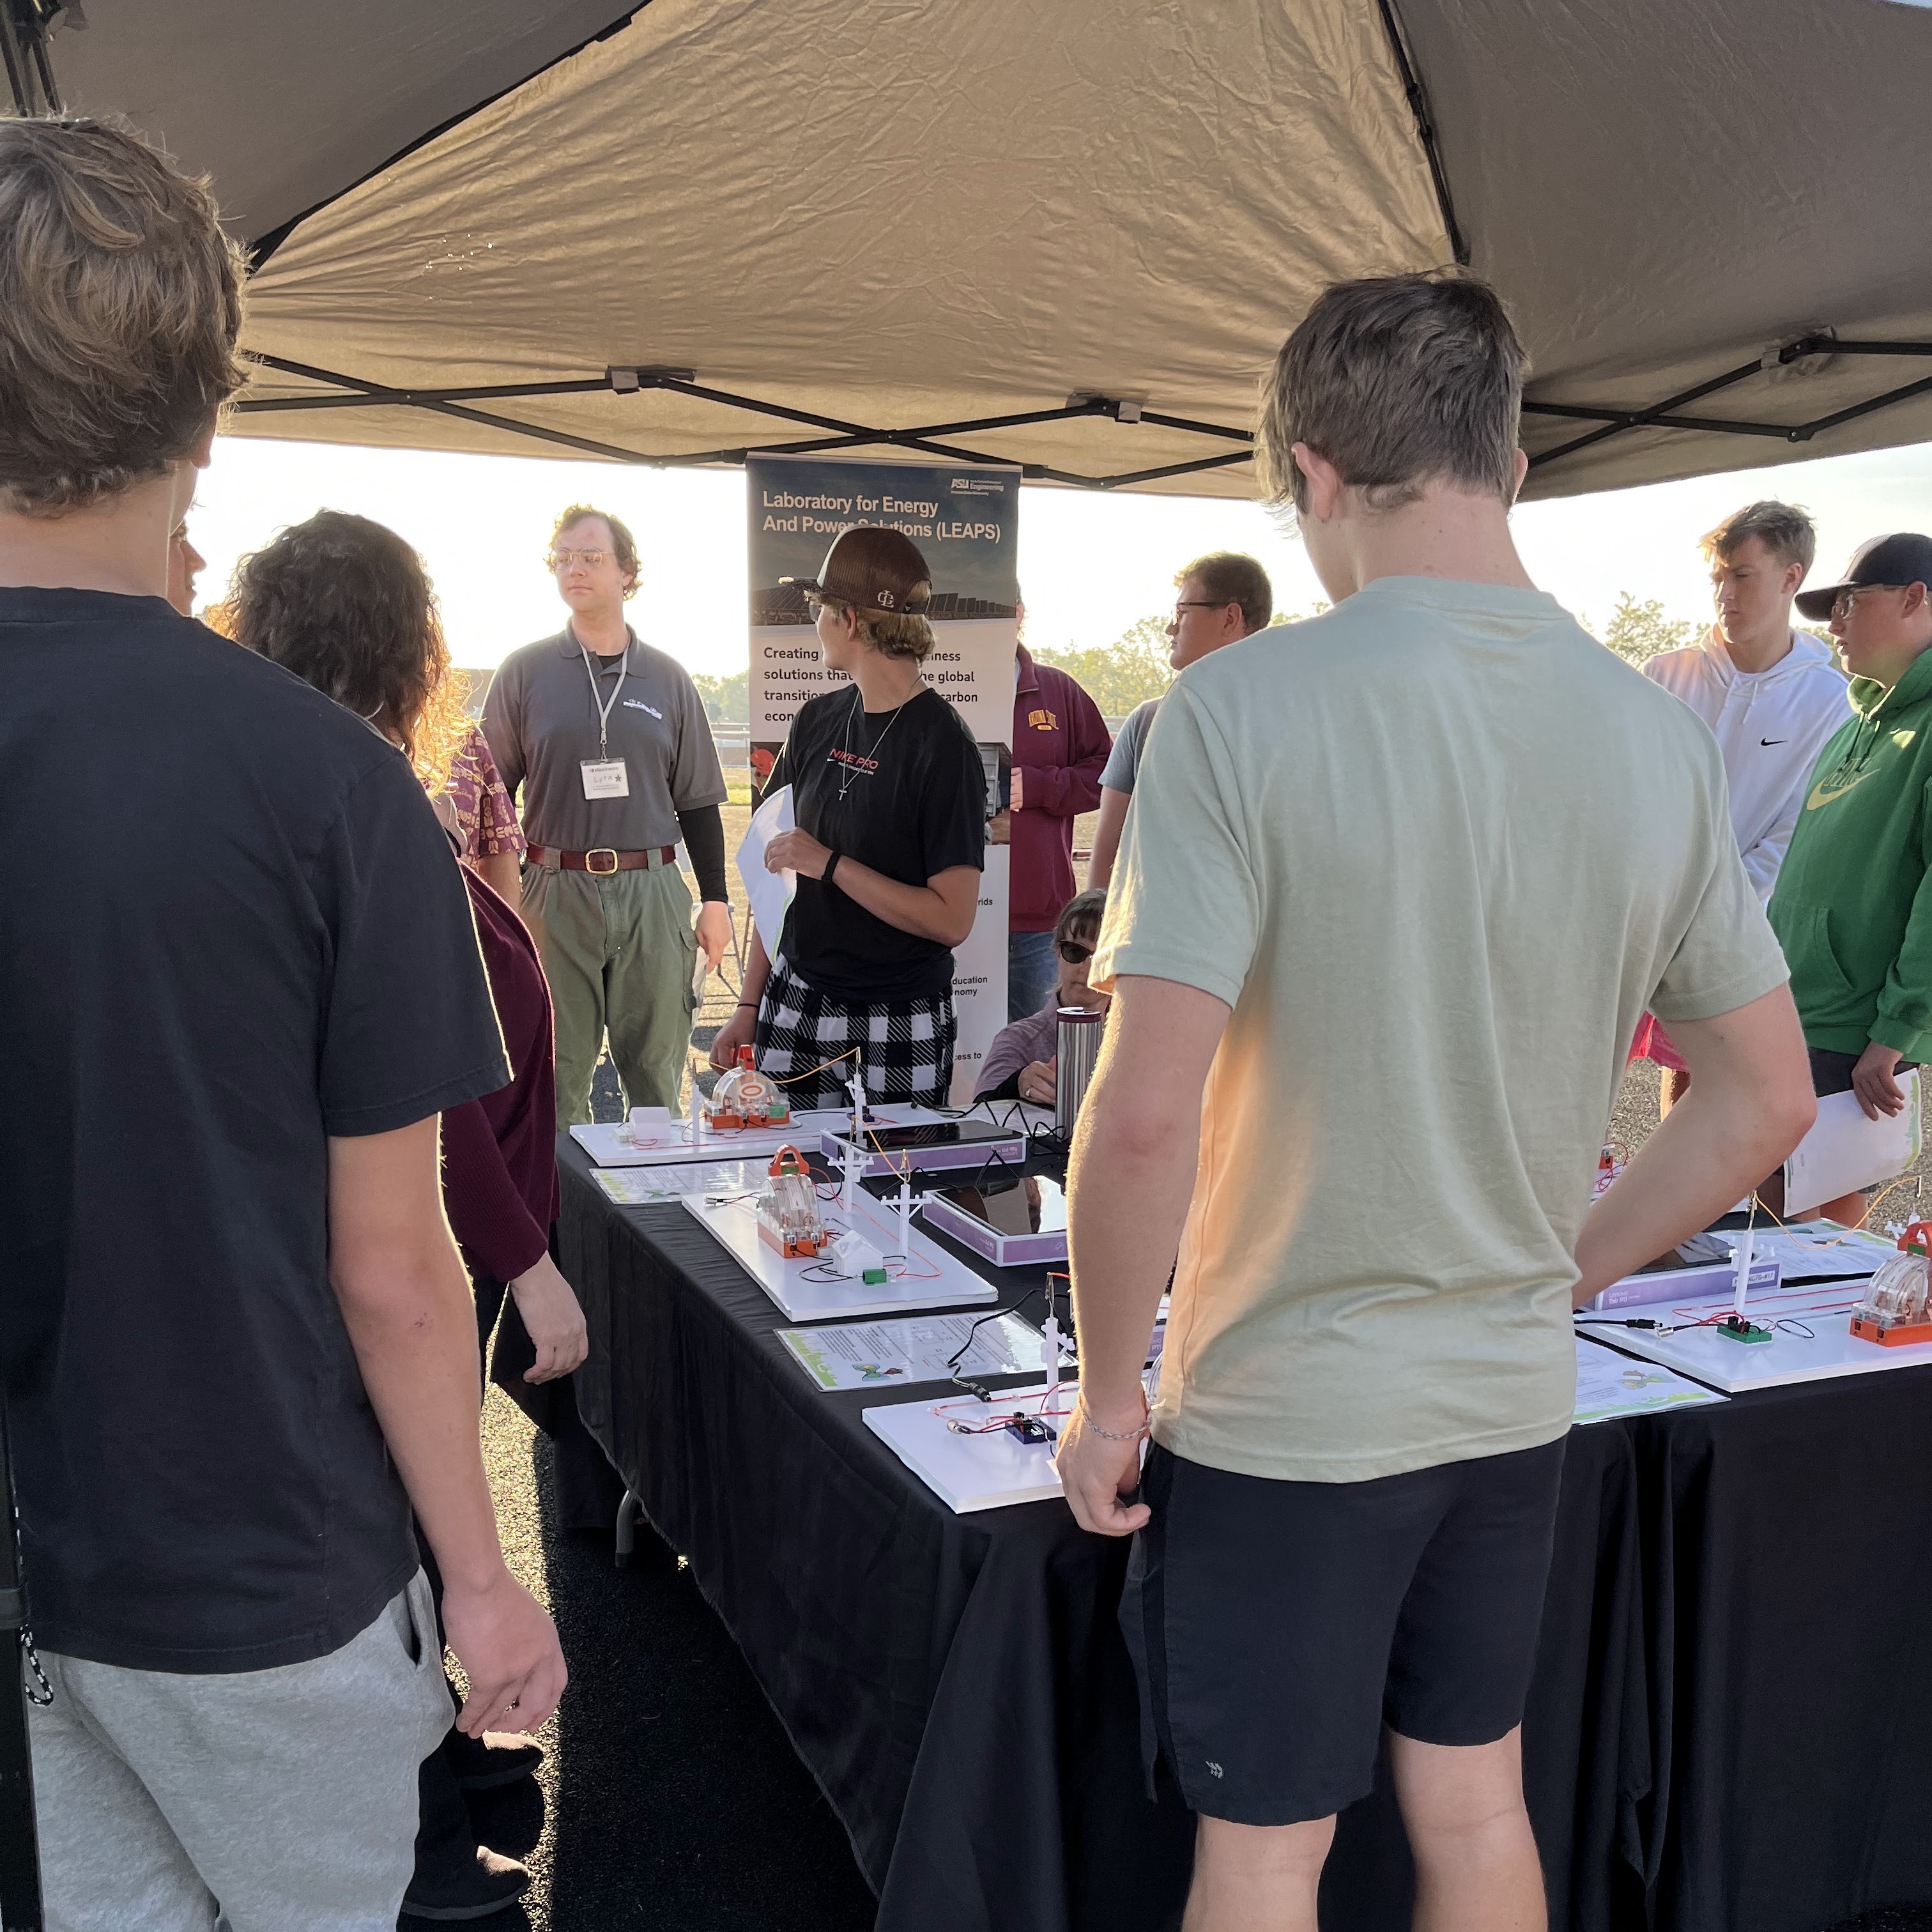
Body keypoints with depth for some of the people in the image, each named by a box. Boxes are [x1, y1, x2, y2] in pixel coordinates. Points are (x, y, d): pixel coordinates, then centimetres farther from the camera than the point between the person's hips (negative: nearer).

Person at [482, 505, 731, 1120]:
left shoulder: (667, 678, 9)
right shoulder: (525, 672, 5)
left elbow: (698, 801, 12)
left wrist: (715, 899, 7)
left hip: (652, 891, 1)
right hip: (556, 892, -1)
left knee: (657, 1076, 6)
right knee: (556, 1078, 3)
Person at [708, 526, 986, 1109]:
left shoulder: (943, 745, -11)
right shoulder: (818, 721, 8)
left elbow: (951, 920, -16)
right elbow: (779, 874, 13)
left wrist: (829, 864, -16)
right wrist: (750, 1004, 9)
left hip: (901, 1028, -5)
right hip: (796, 1004, 5)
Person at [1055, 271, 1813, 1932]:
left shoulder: (1244, 709, -20)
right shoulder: (1657, 734, -3)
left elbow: (1146, 1116, -24)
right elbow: (1766, 1102, 4)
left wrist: (1110, 1390, -10)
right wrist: (1559, 1281, 13)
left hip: (1281, 1416, -5)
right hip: (1515, 1402, 5)